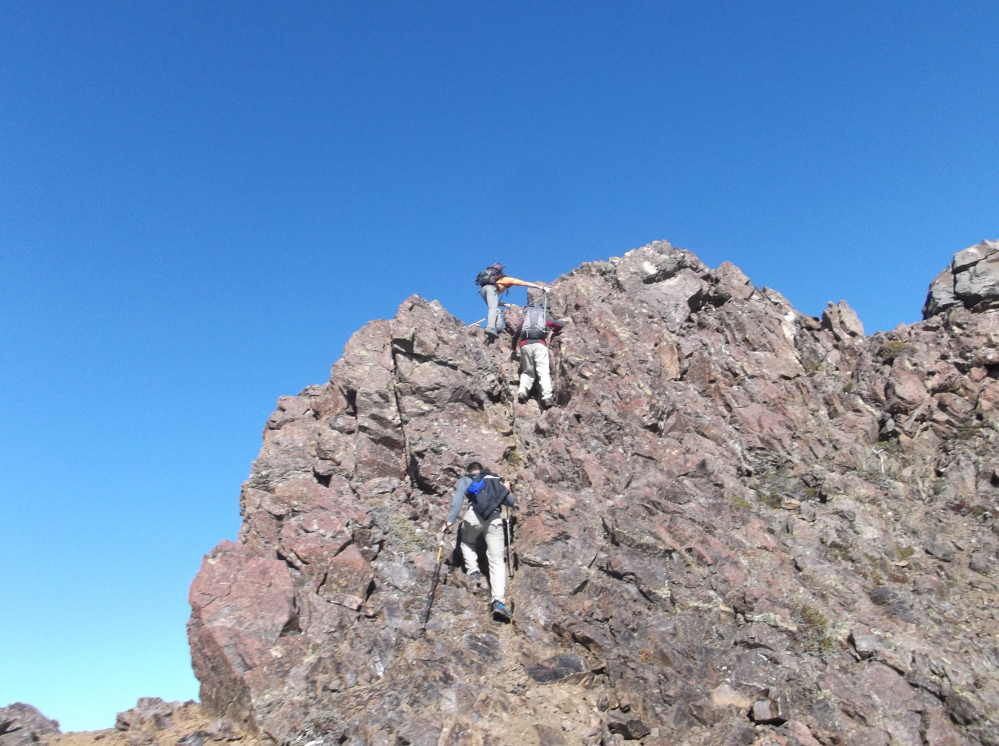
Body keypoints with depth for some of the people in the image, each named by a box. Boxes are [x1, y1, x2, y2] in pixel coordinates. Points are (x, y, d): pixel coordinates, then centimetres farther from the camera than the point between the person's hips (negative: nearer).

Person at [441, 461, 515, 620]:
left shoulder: (465, 480, 20)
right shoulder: (495, 479, 28)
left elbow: (457, 500, 1)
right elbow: (509, 499, 27)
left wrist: (449, 520, -6)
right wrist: (513, 503, 50)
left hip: (474, 517, -1)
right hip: (495, 519, 1)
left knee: (467, 543, 32)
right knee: (497, 561, 0)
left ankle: (473, 570, 12)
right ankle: (499, 600, -16)